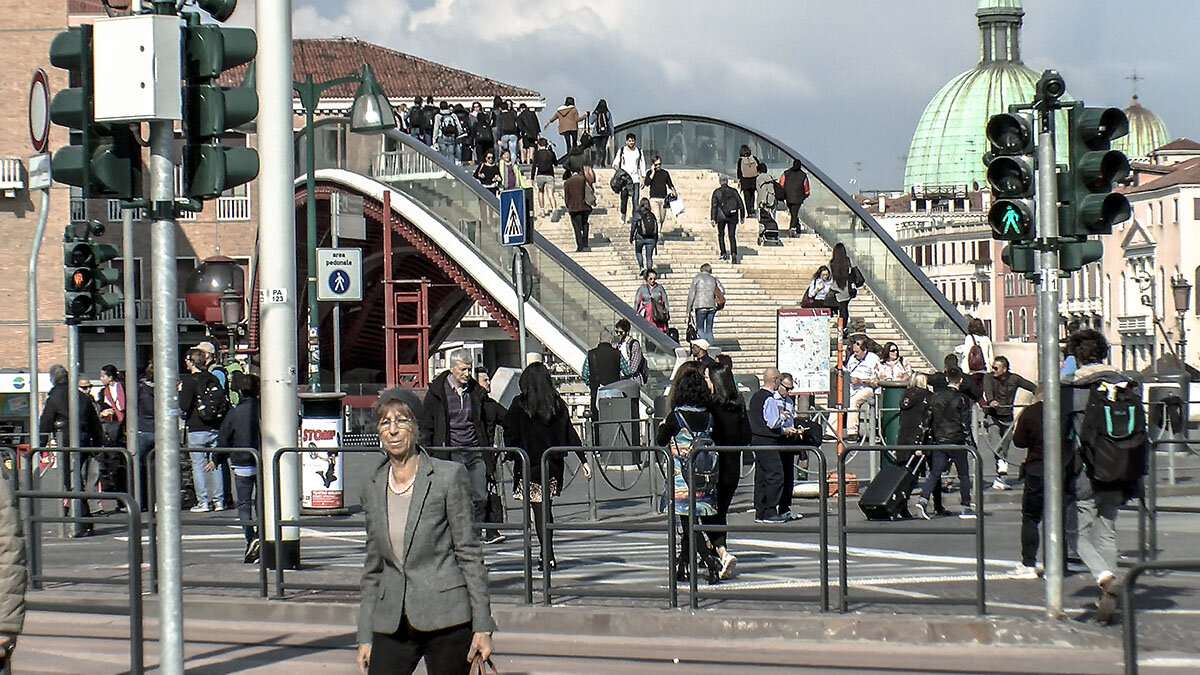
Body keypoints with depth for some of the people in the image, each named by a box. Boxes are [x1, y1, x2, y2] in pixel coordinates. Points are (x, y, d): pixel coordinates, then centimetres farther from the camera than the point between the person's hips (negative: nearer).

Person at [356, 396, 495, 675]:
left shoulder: (449, 476, -4)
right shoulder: (373, 489, 10)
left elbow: (469, 553, -4)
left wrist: (482, 627, -8)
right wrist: (365, 637, 13)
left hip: (446, 618, -4)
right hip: (392, 622, 4)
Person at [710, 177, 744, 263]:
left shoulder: (716, 192, -1)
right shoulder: (733, 191, 4)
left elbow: (714, 206, -7)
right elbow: (741, 205, 6)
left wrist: (713, 218, -8)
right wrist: (742, 217, 14)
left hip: (721, 216, -1)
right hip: (733, 216, 1)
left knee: (721, 235, 15)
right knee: (732, 236, 3)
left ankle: (723, 253, 5)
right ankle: (734, 254, -13)